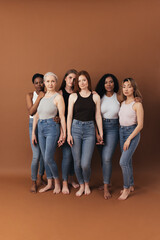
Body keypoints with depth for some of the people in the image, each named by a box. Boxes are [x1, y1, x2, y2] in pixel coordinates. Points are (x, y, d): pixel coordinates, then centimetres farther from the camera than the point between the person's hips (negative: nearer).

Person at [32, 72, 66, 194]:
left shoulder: (58, 97, -8)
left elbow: (62, 117, -9)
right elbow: (36, 116, 10)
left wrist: (63, 133, -10)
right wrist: (33, 132, 10)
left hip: (52, 128, -6)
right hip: (41, 129, 6)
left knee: (49, 159, -6)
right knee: (45, 158, 12)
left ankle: (57, 182, 18)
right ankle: (49, 184, 25)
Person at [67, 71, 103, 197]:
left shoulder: (95, 97, 5)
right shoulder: (73, 96, 4)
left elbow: (98, 116, 7)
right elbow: (69, 116, 4)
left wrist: (101, 133, 5)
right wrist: (68, 134, -2)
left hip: (89, 129, -1)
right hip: (76, 128, 1)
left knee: (85, 163, -6)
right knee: (77, 162, 5)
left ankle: (87, 184, 23)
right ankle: (81, 186, 27)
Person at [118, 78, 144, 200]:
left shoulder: (137, 104, -10)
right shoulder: (122, 103, 8)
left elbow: (140, 125, -12)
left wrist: (129, 139, -15)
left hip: (132, 133, -6)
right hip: (121, 132, 6)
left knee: (123, 162, -12)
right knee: (128, 161, 14)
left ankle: (126, 188, 5)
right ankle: (131, 185, 28)